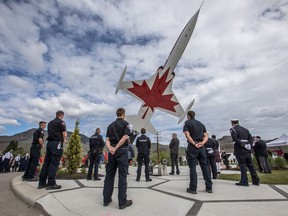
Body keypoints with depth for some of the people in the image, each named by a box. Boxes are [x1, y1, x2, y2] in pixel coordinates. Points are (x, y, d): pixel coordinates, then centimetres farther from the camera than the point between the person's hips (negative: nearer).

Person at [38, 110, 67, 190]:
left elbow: (50, 133, 20)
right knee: (54, 163, -6)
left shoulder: (50, 123, 19)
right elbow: (64, 133, -10)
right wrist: (64, 140, 8)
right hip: (57, 143, -7)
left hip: (49, 142, 8)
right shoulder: (61, 122, -5)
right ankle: (51, 184, -5)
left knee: (46, 162, 9)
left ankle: (42, 183, 13)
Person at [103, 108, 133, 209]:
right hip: (121, 151, -5)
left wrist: (110, 148, -9)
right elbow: (124, 137, -14)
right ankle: (122, 202, 6)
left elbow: (107, 139, 5)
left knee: (109, 175, 12)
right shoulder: (125, 124, -2)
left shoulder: (110, 125, 14)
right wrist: (116, 148, -11)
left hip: (111, 152, 6)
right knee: (122, 176, 0)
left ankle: (106, 199, 20)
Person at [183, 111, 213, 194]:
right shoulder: (201, 124, 18)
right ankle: (209, 187, 16)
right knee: (205, 166, 11)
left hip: (192, 146, -5)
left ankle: (193, 188, 3)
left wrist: (194, 144, -14)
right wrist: (202, 143, -6)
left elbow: (187, 135, -13)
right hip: (201, 147, 5)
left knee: (192, 167, 0)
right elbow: (206, 136, 9)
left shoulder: (187, 123, 1)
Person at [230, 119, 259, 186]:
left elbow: (235, 139, -19)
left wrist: (243, 145, -15)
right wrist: (249, 145, -3)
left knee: (242, 165, -1)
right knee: (250, 165, 14)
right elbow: (251, 138, 8)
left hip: (240, 151, -6)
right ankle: (255, 181, 21)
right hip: (247, 151, 6)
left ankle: (244, 181, 4)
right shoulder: (245, 129, 16)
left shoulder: (233, 129, -5)